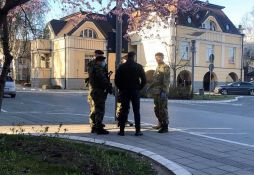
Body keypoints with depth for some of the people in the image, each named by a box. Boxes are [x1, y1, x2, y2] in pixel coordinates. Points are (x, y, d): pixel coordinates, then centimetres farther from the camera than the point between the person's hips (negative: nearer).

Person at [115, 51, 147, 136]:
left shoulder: (121, 67, 1)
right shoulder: (138, 67, -1)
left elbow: (116, 80, -1)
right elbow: (144, 80, -3)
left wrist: (121, 89, 10)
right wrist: (139, 88, 7)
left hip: (124, 91, 1)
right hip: (135, 91, -1)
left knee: (124, 110, 5)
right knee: (136, 111, 4)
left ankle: (122, 130, 5)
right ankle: (137, 130, 4)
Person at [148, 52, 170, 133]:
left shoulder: (166, 67, -8)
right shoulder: (158, 67, 19)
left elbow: (166, 80, -16)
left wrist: (164, 91, -22)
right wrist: (150, 87, 21)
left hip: (162, 92, -9)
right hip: (156, 92, 9)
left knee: (163, 109, -6)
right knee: (157, 109, 14)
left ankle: (165, 127, -1)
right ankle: (160, 124, 27)